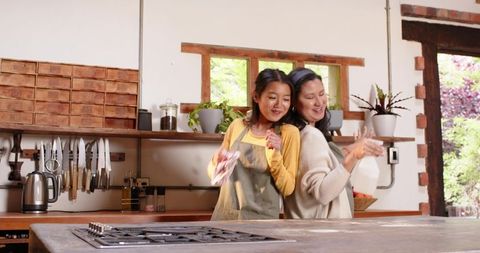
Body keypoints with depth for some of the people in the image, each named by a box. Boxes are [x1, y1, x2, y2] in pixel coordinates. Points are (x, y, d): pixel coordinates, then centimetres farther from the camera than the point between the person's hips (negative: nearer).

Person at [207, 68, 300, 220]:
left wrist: (275, 154, -20)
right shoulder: (237, 126, 2)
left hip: (262, 219, -2)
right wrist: (217, 162, -9)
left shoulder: (289, 133, -6)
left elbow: (287, 189, -8)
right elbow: (214, 174, 11)